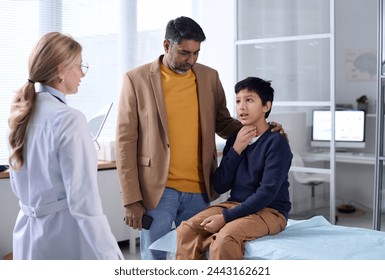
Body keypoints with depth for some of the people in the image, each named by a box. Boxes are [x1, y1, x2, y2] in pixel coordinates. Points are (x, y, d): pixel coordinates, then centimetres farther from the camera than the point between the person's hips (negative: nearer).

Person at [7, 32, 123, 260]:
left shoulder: (21, 114, 5)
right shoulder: (68, 119, -19)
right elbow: (84, 202, -22)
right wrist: (111, 256, -19)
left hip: (29, 237, 8)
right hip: (67, 238, -8)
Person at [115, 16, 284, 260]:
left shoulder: (209, 77, 7)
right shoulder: (137, 79, -4)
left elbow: (223, 123, 18)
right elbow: (126, 141, -4)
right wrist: (131, 199, -8)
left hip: (199, 189, 3)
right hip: (157, 190, -3)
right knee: (154, 259, 4)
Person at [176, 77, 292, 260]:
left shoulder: (276, 142, -11)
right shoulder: (235, 139, 9)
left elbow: (267, 193, -19)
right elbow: (220, 186, 3)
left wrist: (225, 217, -23)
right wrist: (236, 150, -8)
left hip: (269, 212, -6)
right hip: (235, 205, 6)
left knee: (224, 238, -34)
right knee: (186, 230, -17)